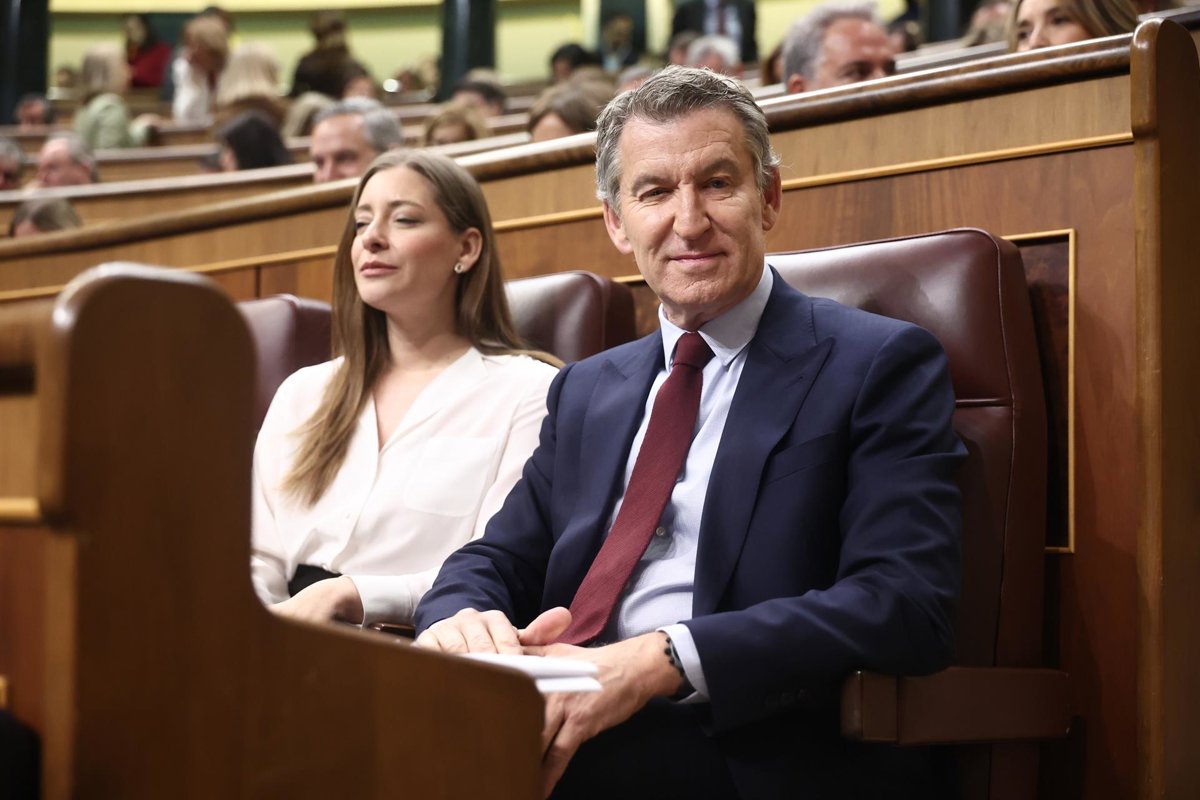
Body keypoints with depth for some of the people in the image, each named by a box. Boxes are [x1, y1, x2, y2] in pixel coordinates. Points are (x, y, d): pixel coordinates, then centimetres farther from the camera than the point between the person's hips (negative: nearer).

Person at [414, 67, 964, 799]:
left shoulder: (881, 364, 2)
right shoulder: (587, 391, 22)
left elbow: (906, 603, -11)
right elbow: (496, 563, 16)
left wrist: (662, 662, -23)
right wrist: (459, 622, -10)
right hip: (561, 734, 6)